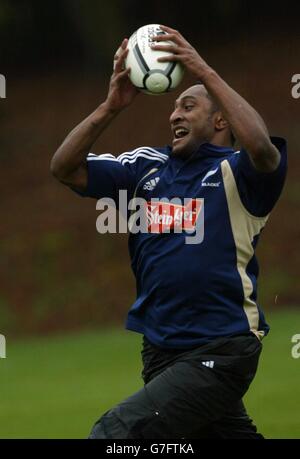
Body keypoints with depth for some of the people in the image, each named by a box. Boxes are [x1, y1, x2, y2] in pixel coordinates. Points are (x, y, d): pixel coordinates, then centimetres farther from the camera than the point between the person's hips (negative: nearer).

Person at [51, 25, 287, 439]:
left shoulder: (238, 172, -6)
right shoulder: (148, 166, 11)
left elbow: (261, 147, -29)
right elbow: (66, 168, 3)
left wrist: (204, 72, -28)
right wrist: (111, 107, -10)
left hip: (221, 353, -7)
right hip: (160, 352, 7)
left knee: (116, 430, -19)